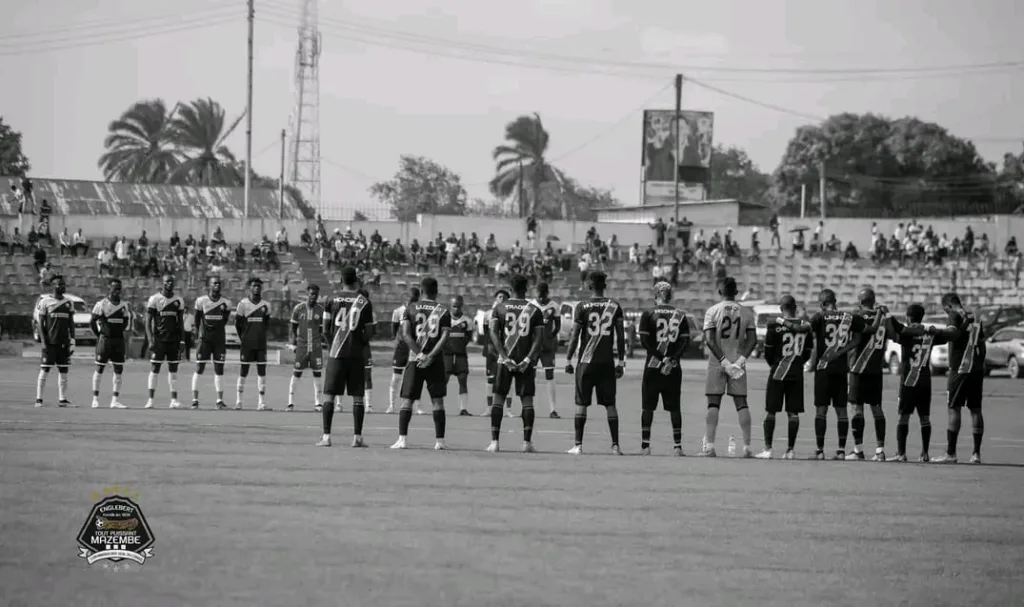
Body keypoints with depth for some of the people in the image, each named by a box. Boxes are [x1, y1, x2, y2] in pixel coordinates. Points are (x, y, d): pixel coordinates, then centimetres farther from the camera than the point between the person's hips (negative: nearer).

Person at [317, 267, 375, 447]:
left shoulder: (332, 300, 0)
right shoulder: (364, 303, -1)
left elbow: (325, 330, -1)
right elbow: (369, 333, 0)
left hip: (336, 352, 0)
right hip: (357, 354, 0)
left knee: (329, 394, 4)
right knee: (357, 396, 6)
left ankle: (326, 436, -2)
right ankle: (357, 437, 5)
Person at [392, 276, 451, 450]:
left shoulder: (411, 309, 3)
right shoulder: (443, 311, 3)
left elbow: (406, 335, -8)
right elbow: (444, 336, -9)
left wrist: (420, 354, -12)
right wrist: (430, 356, -13)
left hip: (415, 359, 0)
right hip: (435, 362, 0)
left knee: (407, 400, 2)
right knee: (437, 401, 6)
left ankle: (401, 439, -8)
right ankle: (440, 441, 4)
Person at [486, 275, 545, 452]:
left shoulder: (500, 308, 3)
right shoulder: (535, 310, 3)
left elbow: (493, 333, -6)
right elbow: (539, 338, -5)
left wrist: (504, 357, -10)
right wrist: (528, 359, -9)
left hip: (505, 360, 0)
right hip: (526, 361, 0)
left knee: (498, 398, 5)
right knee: (527, 399, 4)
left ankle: (494, 442, 0)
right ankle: (527, 442, -3)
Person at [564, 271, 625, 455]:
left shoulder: (582, 307, -4)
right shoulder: (615, 307, 3)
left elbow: (575, 336, -5)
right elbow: (621, 336, 3)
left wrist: (568, 360, 2)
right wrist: (620, 362, 10)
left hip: (586, 361, -2)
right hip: (607, 362, 2)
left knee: (581, 403, 4)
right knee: (610, 404, 7)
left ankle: (578, 445, 1)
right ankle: (615, 445, 4)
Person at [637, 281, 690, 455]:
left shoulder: (648, 314, -2)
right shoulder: (680, 315, 4)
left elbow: (645, 341, -9)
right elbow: (685, 342, -2)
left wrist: (661, 358, -9)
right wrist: (671, 359, -8)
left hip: (652, 367, -2)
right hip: (673, 369, 2)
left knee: (648, 407, 5)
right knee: (674, 407, 8)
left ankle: (645, 445, 4)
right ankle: (677, 446, 6)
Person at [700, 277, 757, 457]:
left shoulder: (713, 311, -5)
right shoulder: (746, 312, 3)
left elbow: (709, 339, -11)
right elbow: (752, 339, -3)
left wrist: (723, 360, -11)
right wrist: (741, 359, -7)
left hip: (717, 363, -2)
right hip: (738, 360, 2)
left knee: (713, 404, 0)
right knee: (741, 403, 6)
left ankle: (709, 445, -6)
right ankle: (747, 447, 4)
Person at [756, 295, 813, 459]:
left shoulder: (775, 325, -8)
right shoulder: (804, 326, 3)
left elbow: (768, 352, -4)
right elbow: (807, 353, 8)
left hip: (778, 372, -3)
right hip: (797, 374, 3)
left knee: (770, 412, 3)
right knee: (793, 413, 6)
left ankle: (767, 449, 0)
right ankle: (791, 449, 5)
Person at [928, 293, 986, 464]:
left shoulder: (956, 316, -5)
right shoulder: (975, 319, 17)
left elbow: (953, 333, -23)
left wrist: (934, 331, -32)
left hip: (960, 369, -7)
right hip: (977, 369, 7)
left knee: (954, 409, -4)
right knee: (975, 409, 8)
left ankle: (951, 453, -8)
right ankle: (977, 453, 7)